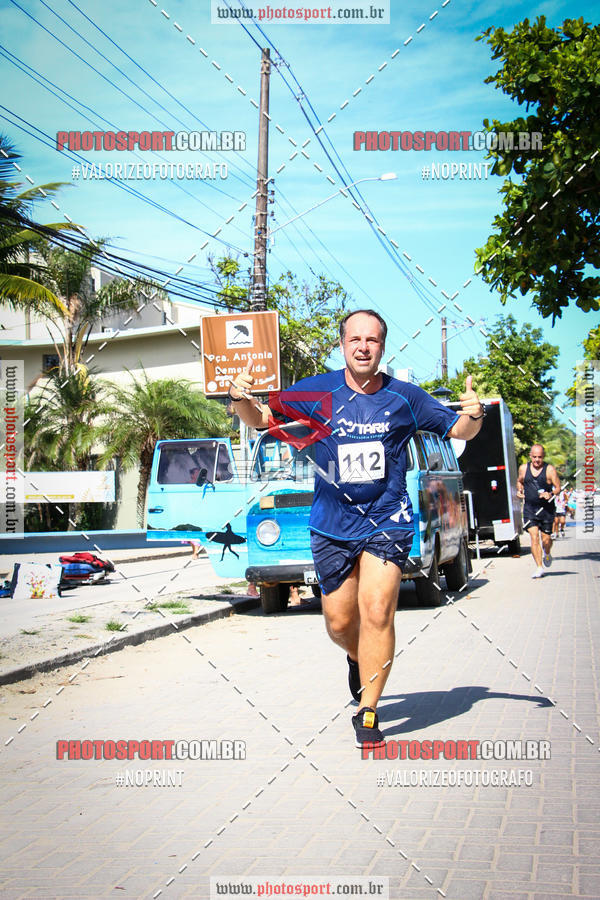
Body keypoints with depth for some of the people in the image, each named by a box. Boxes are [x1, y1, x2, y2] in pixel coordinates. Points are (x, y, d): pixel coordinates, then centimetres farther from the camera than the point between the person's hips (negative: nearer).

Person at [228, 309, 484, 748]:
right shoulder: (317, 391, -3)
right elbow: (261, 418, 3)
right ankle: (358, 658, 46)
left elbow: (458, 430, 7)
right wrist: (242, 398, -19)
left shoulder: (404, 397, -3)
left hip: (387, 520, -1)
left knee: (377, 612, -15)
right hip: (332, 524, 2)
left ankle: (367, 713, -2)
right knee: (339, 622, 9)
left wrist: (473, 415, -17)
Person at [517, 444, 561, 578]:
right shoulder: (523, 468, 3)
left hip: (546, 508, -1)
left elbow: (558, 488, -4)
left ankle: (547, 554, 40)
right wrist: (519, 490, 4)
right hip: (529, 508, 1)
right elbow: (519, 481, 22)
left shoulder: (549, 470, -6)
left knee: (546, 538, 5)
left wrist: (551, 494, -23)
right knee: (534, 537, -10)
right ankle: (539, 567, -7)